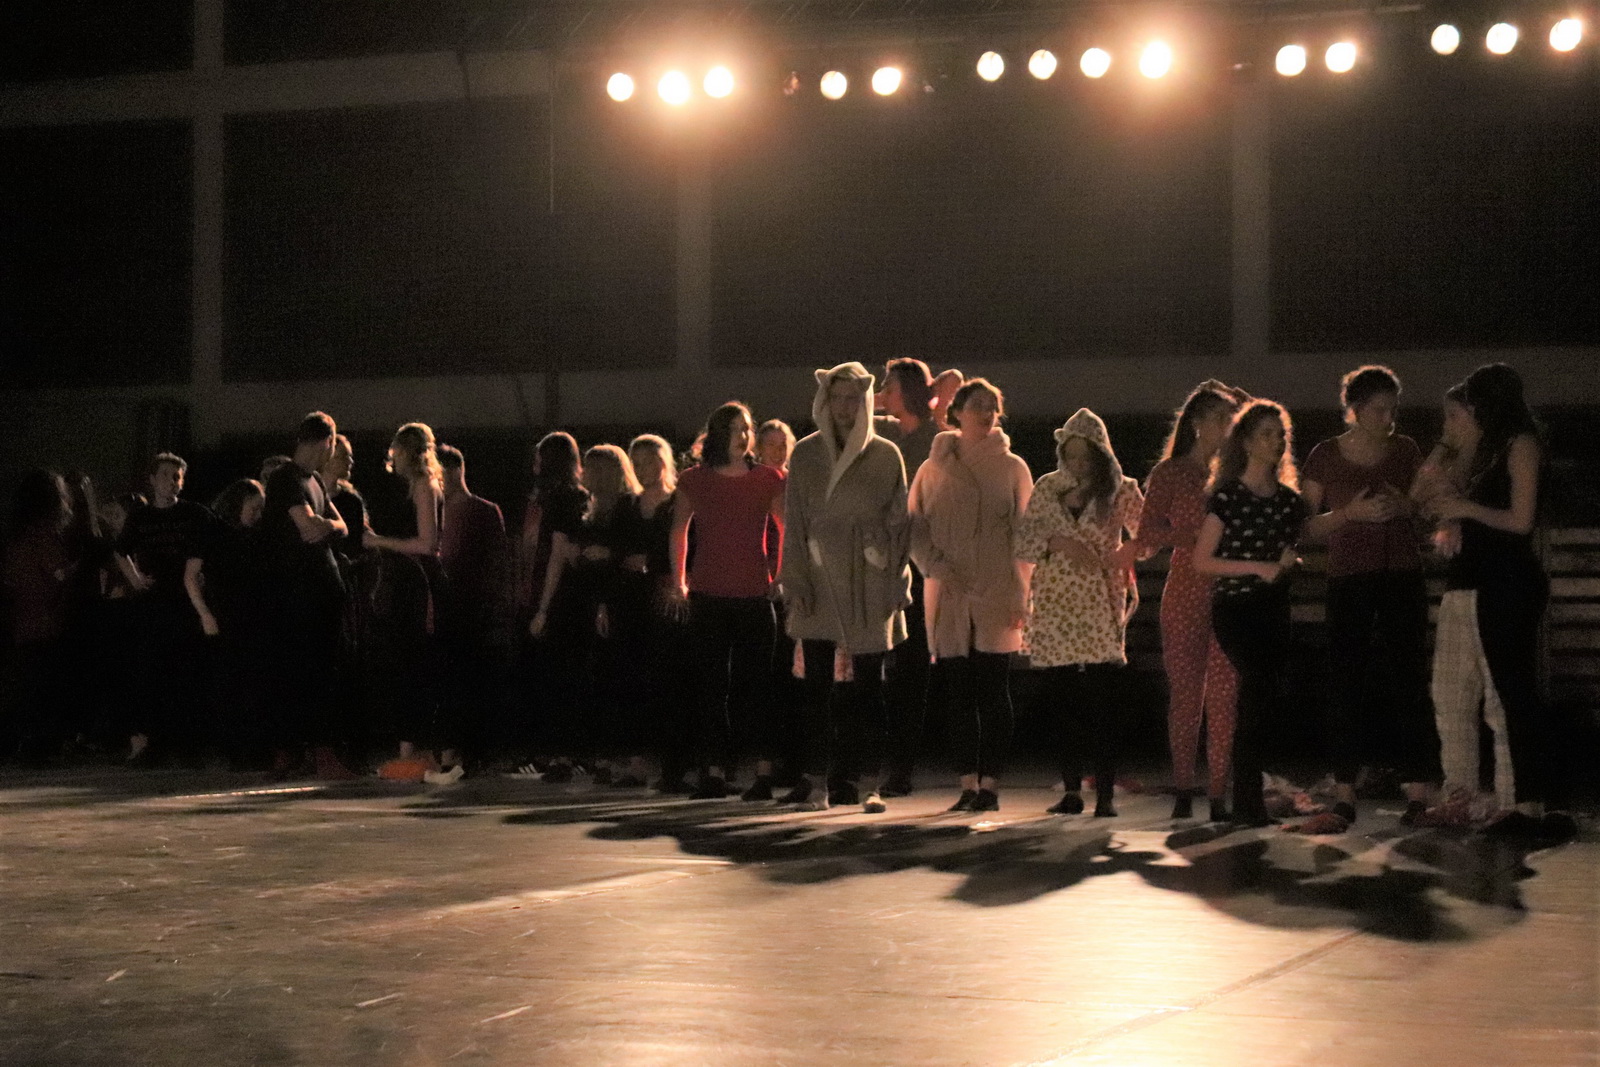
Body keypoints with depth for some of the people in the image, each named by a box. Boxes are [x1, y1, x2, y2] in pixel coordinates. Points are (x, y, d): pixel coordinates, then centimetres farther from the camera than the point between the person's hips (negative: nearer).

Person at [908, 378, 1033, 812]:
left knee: (993, 691, -2)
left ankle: (990, 783, 1)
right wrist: (937, 568, -10)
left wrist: (1020, 595, -6)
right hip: (949, 596, 2)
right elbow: (915, 528, 7)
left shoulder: (1011, 467, 4)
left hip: (997, 594, -2)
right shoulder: (934, 468, 8)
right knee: (960, 692, 4)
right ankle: (968, 783, 9)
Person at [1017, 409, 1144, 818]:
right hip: (1054, 604, 3)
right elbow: (1021, 541, 5)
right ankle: (1071, 790, 10)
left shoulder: (1120, 491, 4)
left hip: (1100, 605, -3)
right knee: (1064, 700, 4)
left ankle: (1105, 793, -6)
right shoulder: (1047, 488, 10)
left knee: (1105, 701, -8)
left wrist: (1124, 553, -11)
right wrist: (1057, 542, -11)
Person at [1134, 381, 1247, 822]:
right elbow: (1147, 536, -1)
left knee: (1223, 694, -5)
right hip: (1185, 591, -1)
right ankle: (1182, 790, 7)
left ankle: (1218, 793, -4)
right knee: (1184, 692, 0)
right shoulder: (1169, 473, 6)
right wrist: (1198, 537, -13)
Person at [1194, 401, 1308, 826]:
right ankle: (1248, 798, -19)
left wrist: (1290, 561, 2)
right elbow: (1202, 560, -6)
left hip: (1274, 609, 6)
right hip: (1234, 607, -6)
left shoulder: (1289, 500, 12)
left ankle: (1247, 799, 12)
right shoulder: (1227, 496, -4)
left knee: (1260, 699, 4)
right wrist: (1258, 567, -13)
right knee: (1261, 684, -22)